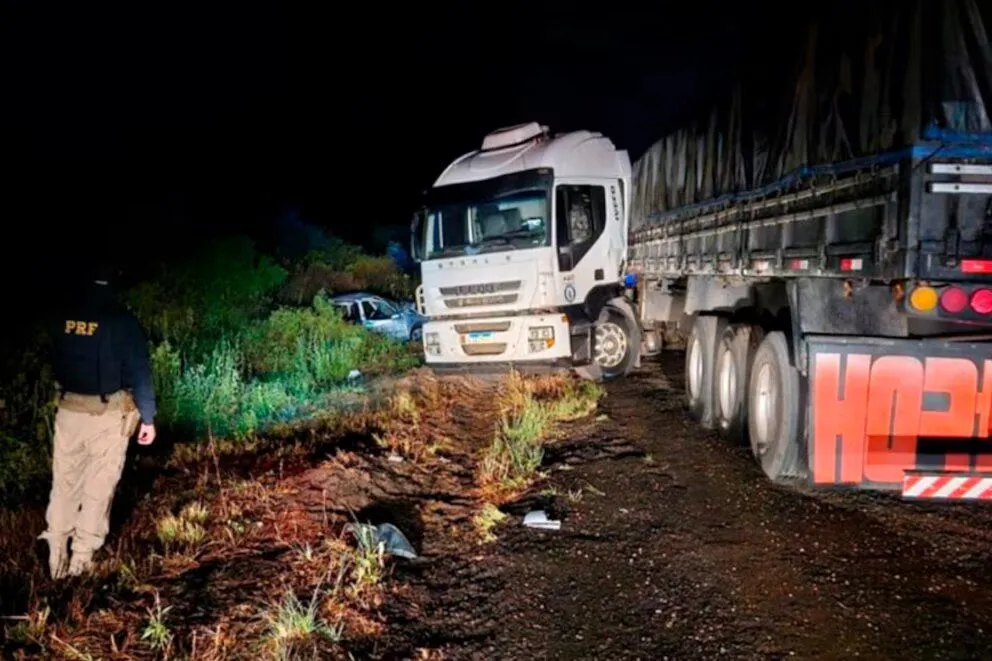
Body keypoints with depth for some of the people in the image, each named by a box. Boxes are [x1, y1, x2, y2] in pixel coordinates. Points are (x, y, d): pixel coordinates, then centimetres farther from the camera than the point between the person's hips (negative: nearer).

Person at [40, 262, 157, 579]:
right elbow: (139, 372, -11)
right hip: (108, 413, -4)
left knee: (64, 482, 13)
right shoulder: (122, 320, -12)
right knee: (99, 486, 6)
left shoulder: (65, 316, 1)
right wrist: (148, 417, -4)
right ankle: (82, 557, 12)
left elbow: (55, 363, 10)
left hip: (69, 409, 4)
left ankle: (57, 553, 16)